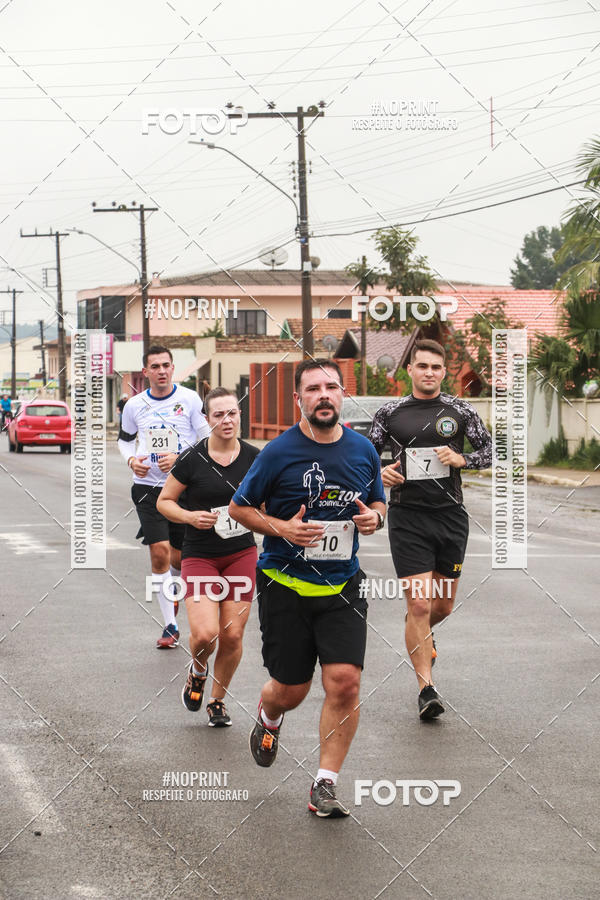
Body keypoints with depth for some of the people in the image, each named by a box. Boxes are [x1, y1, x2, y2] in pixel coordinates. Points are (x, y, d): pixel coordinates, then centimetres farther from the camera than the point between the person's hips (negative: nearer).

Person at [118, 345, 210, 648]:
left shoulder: (190, 399, -3)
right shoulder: (134, 405, 4)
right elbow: (125, 438, 20)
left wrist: (179, 458, -15)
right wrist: (131, 460, 0)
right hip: (148, 487, 0)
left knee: (178, 557, 8)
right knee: (160, 553, -12)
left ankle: (173, 589, 44)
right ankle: (170, 626, -6)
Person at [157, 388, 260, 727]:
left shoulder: (254, 457, 0)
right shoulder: (193, 458, -8)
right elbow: (164, 501, 1)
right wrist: (190, 516, -17)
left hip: (241, 555, 2)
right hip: (200, 556, -2)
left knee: (232, 636, -1)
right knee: (205, 634, -17)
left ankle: (218, 699, 23)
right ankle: (198, 672, 18)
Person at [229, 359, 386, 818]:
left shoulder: (363, 449, 3)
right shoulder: (279, 452, -9)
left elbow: (378, 502, 19)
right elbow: (239, 507, 1)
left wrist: (374, 517, -5)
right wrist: (281, 528, -16)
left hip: (343, 586, 2)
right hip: (285, 585, -2)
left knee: (345, 682, -12)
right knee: (290, 691, 5)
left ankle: (325, 785, 0)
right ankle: (268, 719, 44)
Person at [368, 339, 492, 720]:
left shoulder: (460, 410, 2)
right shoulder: (390, 413, 2)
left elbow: (489, 451, 6)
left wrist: (461, 458, -13)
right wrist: (379, 472, -11)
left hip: (451, 516, 2)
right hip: (407, 517, -2)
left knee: (444, 605, 13)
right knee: (419, 603, -11)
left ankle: (420, 633, 48)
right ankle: (427, 688, -4)